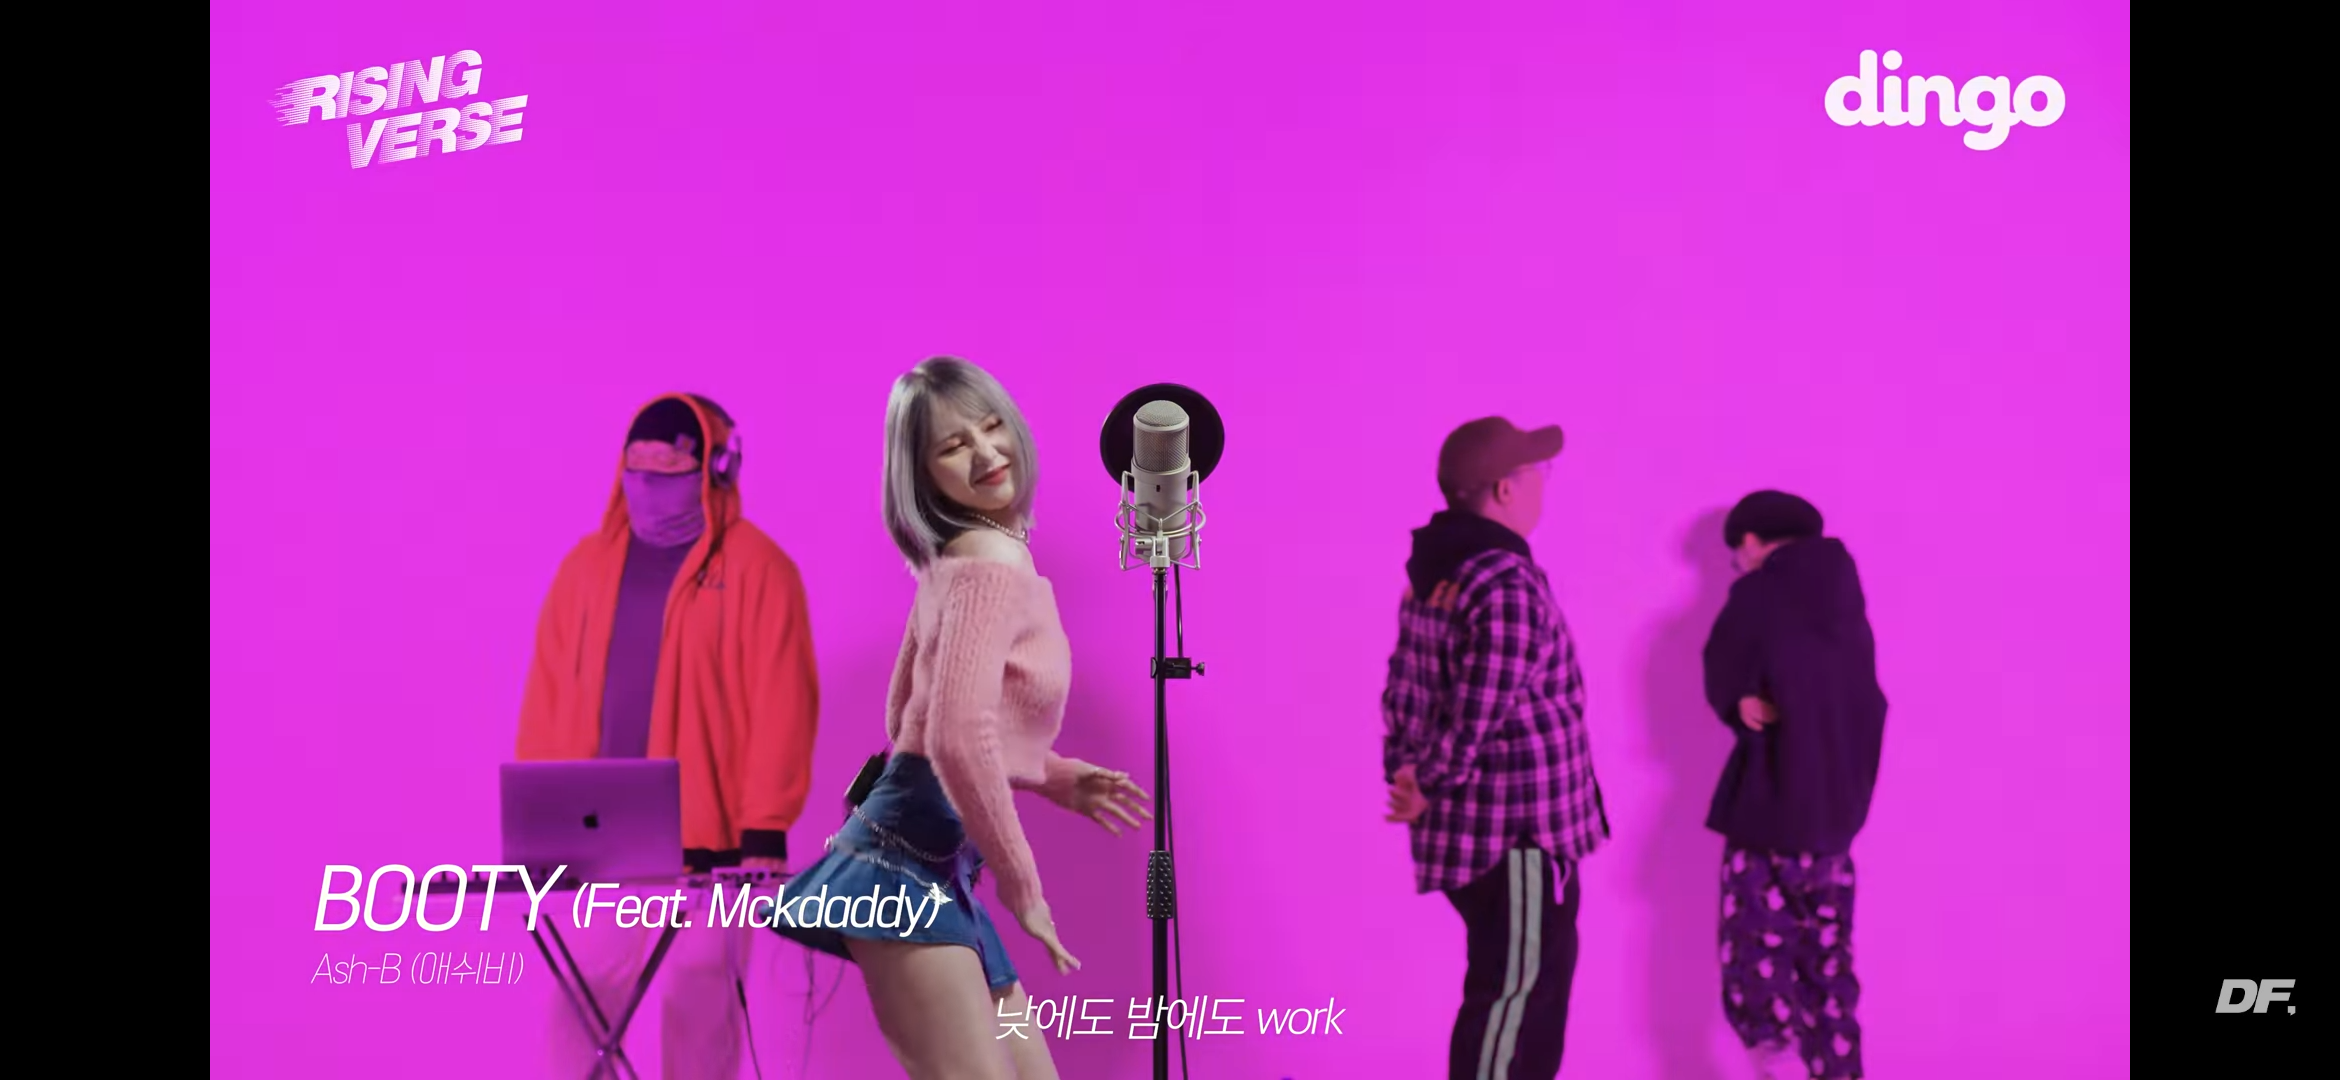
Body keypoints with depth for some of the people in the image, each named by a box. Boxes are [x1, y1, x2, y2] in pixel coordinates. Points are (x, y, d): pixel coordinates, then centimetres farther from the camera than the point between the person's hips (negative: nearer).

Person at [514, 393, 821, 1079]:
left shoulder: (757, 569, -4)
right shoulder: (590, 563, 11)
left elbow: (782, 709, -8)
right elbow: (548, 695, 11)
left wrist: (764, 834, -12)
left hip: (708, 847, -4)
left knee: (699, 1014, 4)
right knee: (578, 1006, 4)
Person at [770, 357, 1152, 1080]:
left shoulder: (957, 563, 17)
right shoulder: (991, 565, -14)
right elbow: (959, 739, -26)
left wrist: (1057, 779, 19)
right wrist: (1021, 883, -16)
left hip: (927, 855, 10)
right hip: (915, 857, -10)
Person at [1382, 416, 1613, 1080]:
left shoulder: (1434, 574, 11)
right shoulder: (1506, 585, -20)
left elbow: (1405, 693, 12)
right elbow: (1481, 708, -24)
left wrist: (1408, 774, 8)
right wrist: (1432, 789, -12)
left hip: (1477, 825, 10)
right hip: (1516, 827, -10)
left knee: (1529, 984, 21)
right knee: (1517, 993, -2)